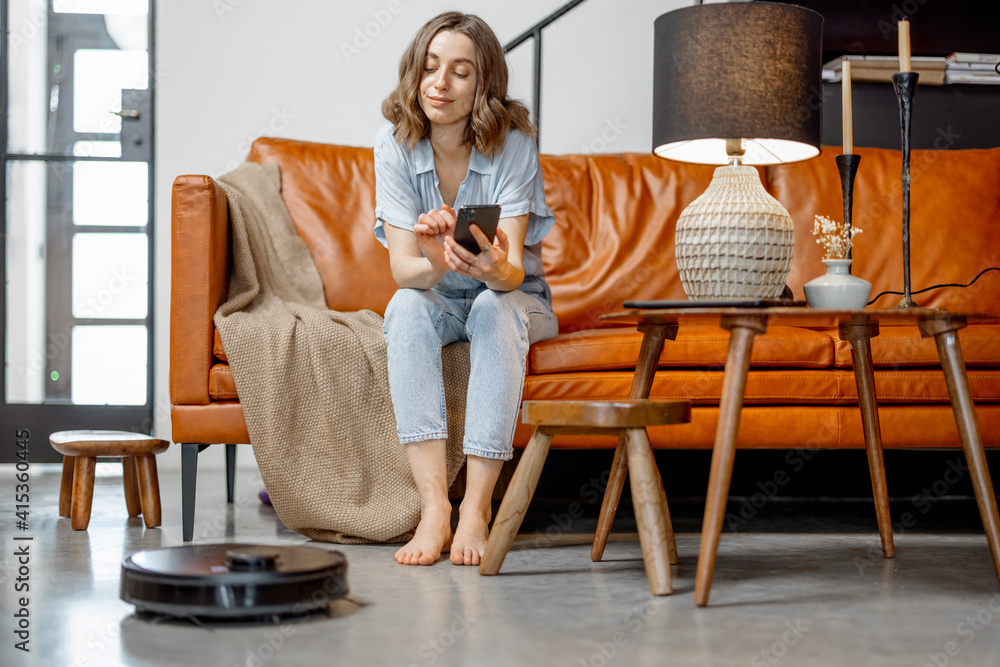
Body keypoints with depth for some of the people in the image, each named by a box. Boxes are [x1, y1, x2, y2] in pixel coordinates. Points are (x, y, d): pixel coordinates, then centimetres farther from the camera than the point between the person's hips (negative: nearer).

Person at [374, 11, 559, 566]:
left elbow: (514, 269, -27)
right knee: (409, 307, -32)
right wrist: (434, 264, -47)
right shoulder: (395, 143, -15)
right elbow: (401, 269, -22)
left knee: (495, 309, -34)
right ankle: (433, 506, -40)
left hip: (514, 299, -1)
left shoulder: (513, 144, -19)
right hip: (433, 303, 1)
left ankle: (475, 510, -36)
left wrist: (495, 269, -52)